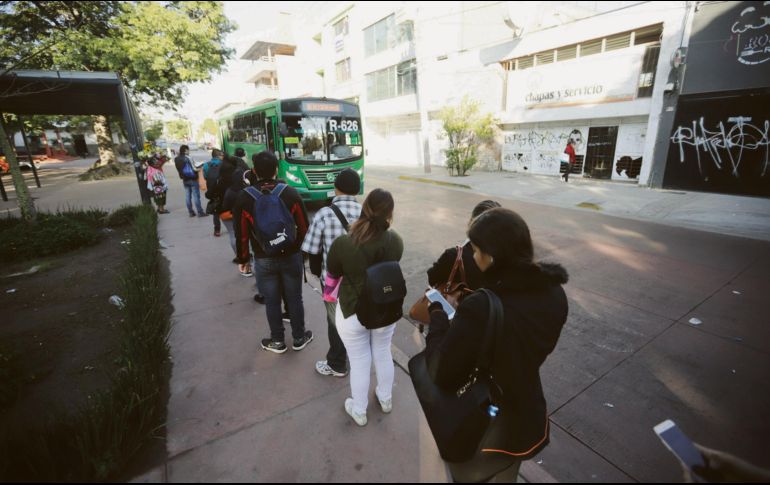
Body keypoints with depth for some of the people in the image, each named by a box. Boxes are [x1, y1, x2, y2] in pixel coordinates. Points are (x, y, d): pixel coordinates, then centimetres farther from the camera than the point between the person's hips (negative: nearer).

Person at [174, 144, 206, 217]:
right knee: (196, 196, -3)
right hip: (192, 179, -7)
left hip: (185, 179, 7)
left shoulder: (177, 159, 6)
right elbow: (194, 168, -15)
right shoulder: (187, 158, -15)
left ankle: (191, 212, 14)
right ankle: (200, 212, -1)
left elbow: (180, 169, 10)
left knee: (187, 196, 9)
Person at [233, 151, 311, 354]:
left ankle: (277, 341, 30)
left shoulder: (244, 198, -9)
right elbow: (304, 227, -5)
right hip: (291, 256, 1)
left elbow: (241, 234, -5)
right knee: (294, 298, 14)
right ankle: (299, 338, 29)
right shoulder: (291, 193, -9)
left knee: (272, 301, 14)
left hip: (263, 260, 0)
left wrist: (243, 258, 9)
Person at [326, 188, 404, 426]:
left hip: (352, 312, -2)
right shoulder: (395, 240, -16)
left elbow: (333, 273, -5)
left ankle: (359, 412, 40)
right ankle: (386, 399, 49)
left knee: (359, 362, 17)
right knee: (383, 354, 25)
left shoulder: (342, 243, -24)